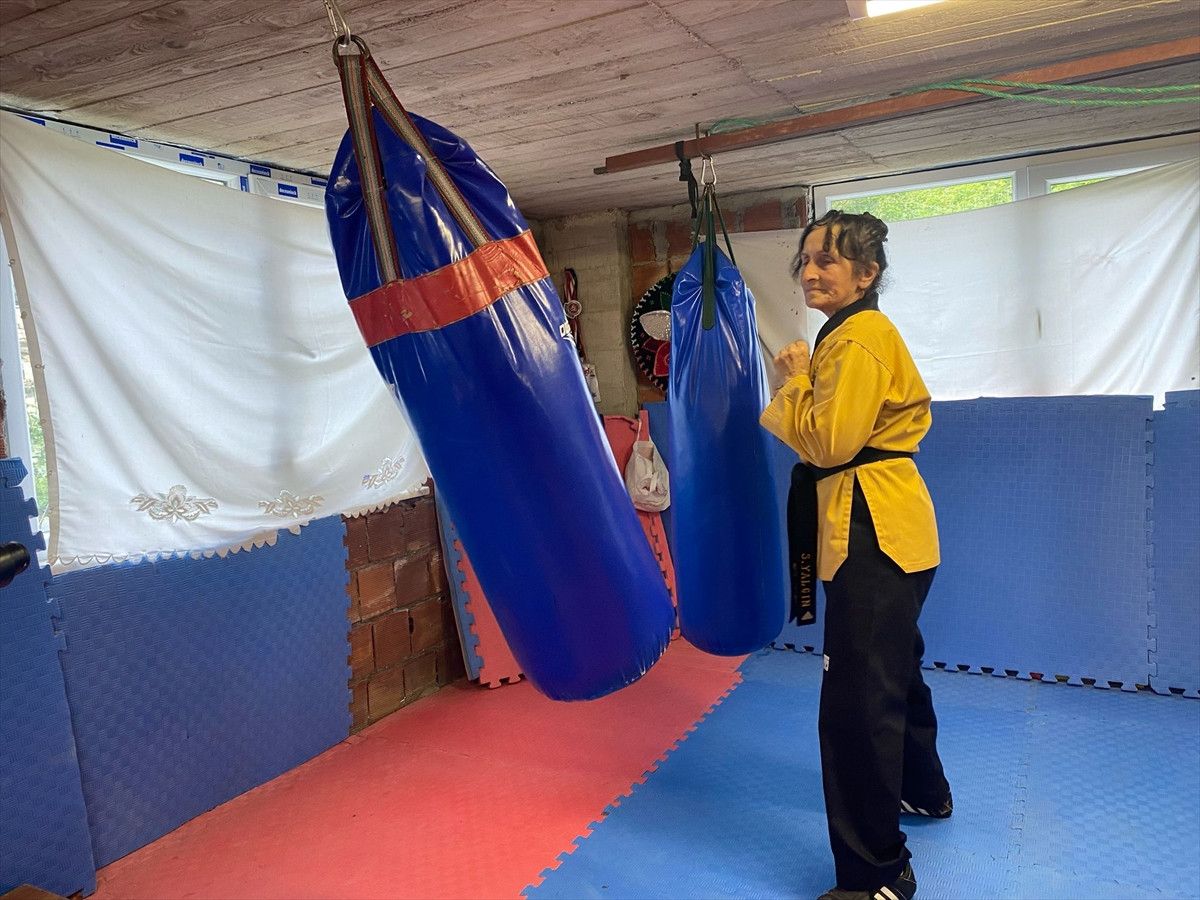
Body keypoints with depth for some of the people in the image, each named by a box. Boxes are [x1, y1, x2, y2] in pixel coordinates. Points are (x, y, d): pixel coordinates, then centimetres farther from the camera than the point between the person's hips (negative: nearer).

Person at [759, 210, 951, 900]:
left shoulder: (860, 338, -16)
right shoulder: (858, 331, 17)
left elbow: (828, 441, -21)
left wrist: (794, 381, -8)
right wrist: (803, 382, 5)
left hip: (875, 532, -11)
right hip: (888, 527, 11)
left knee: (859, 698, -8)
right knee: (894, 668, 27)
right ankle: (924, 790, 49)